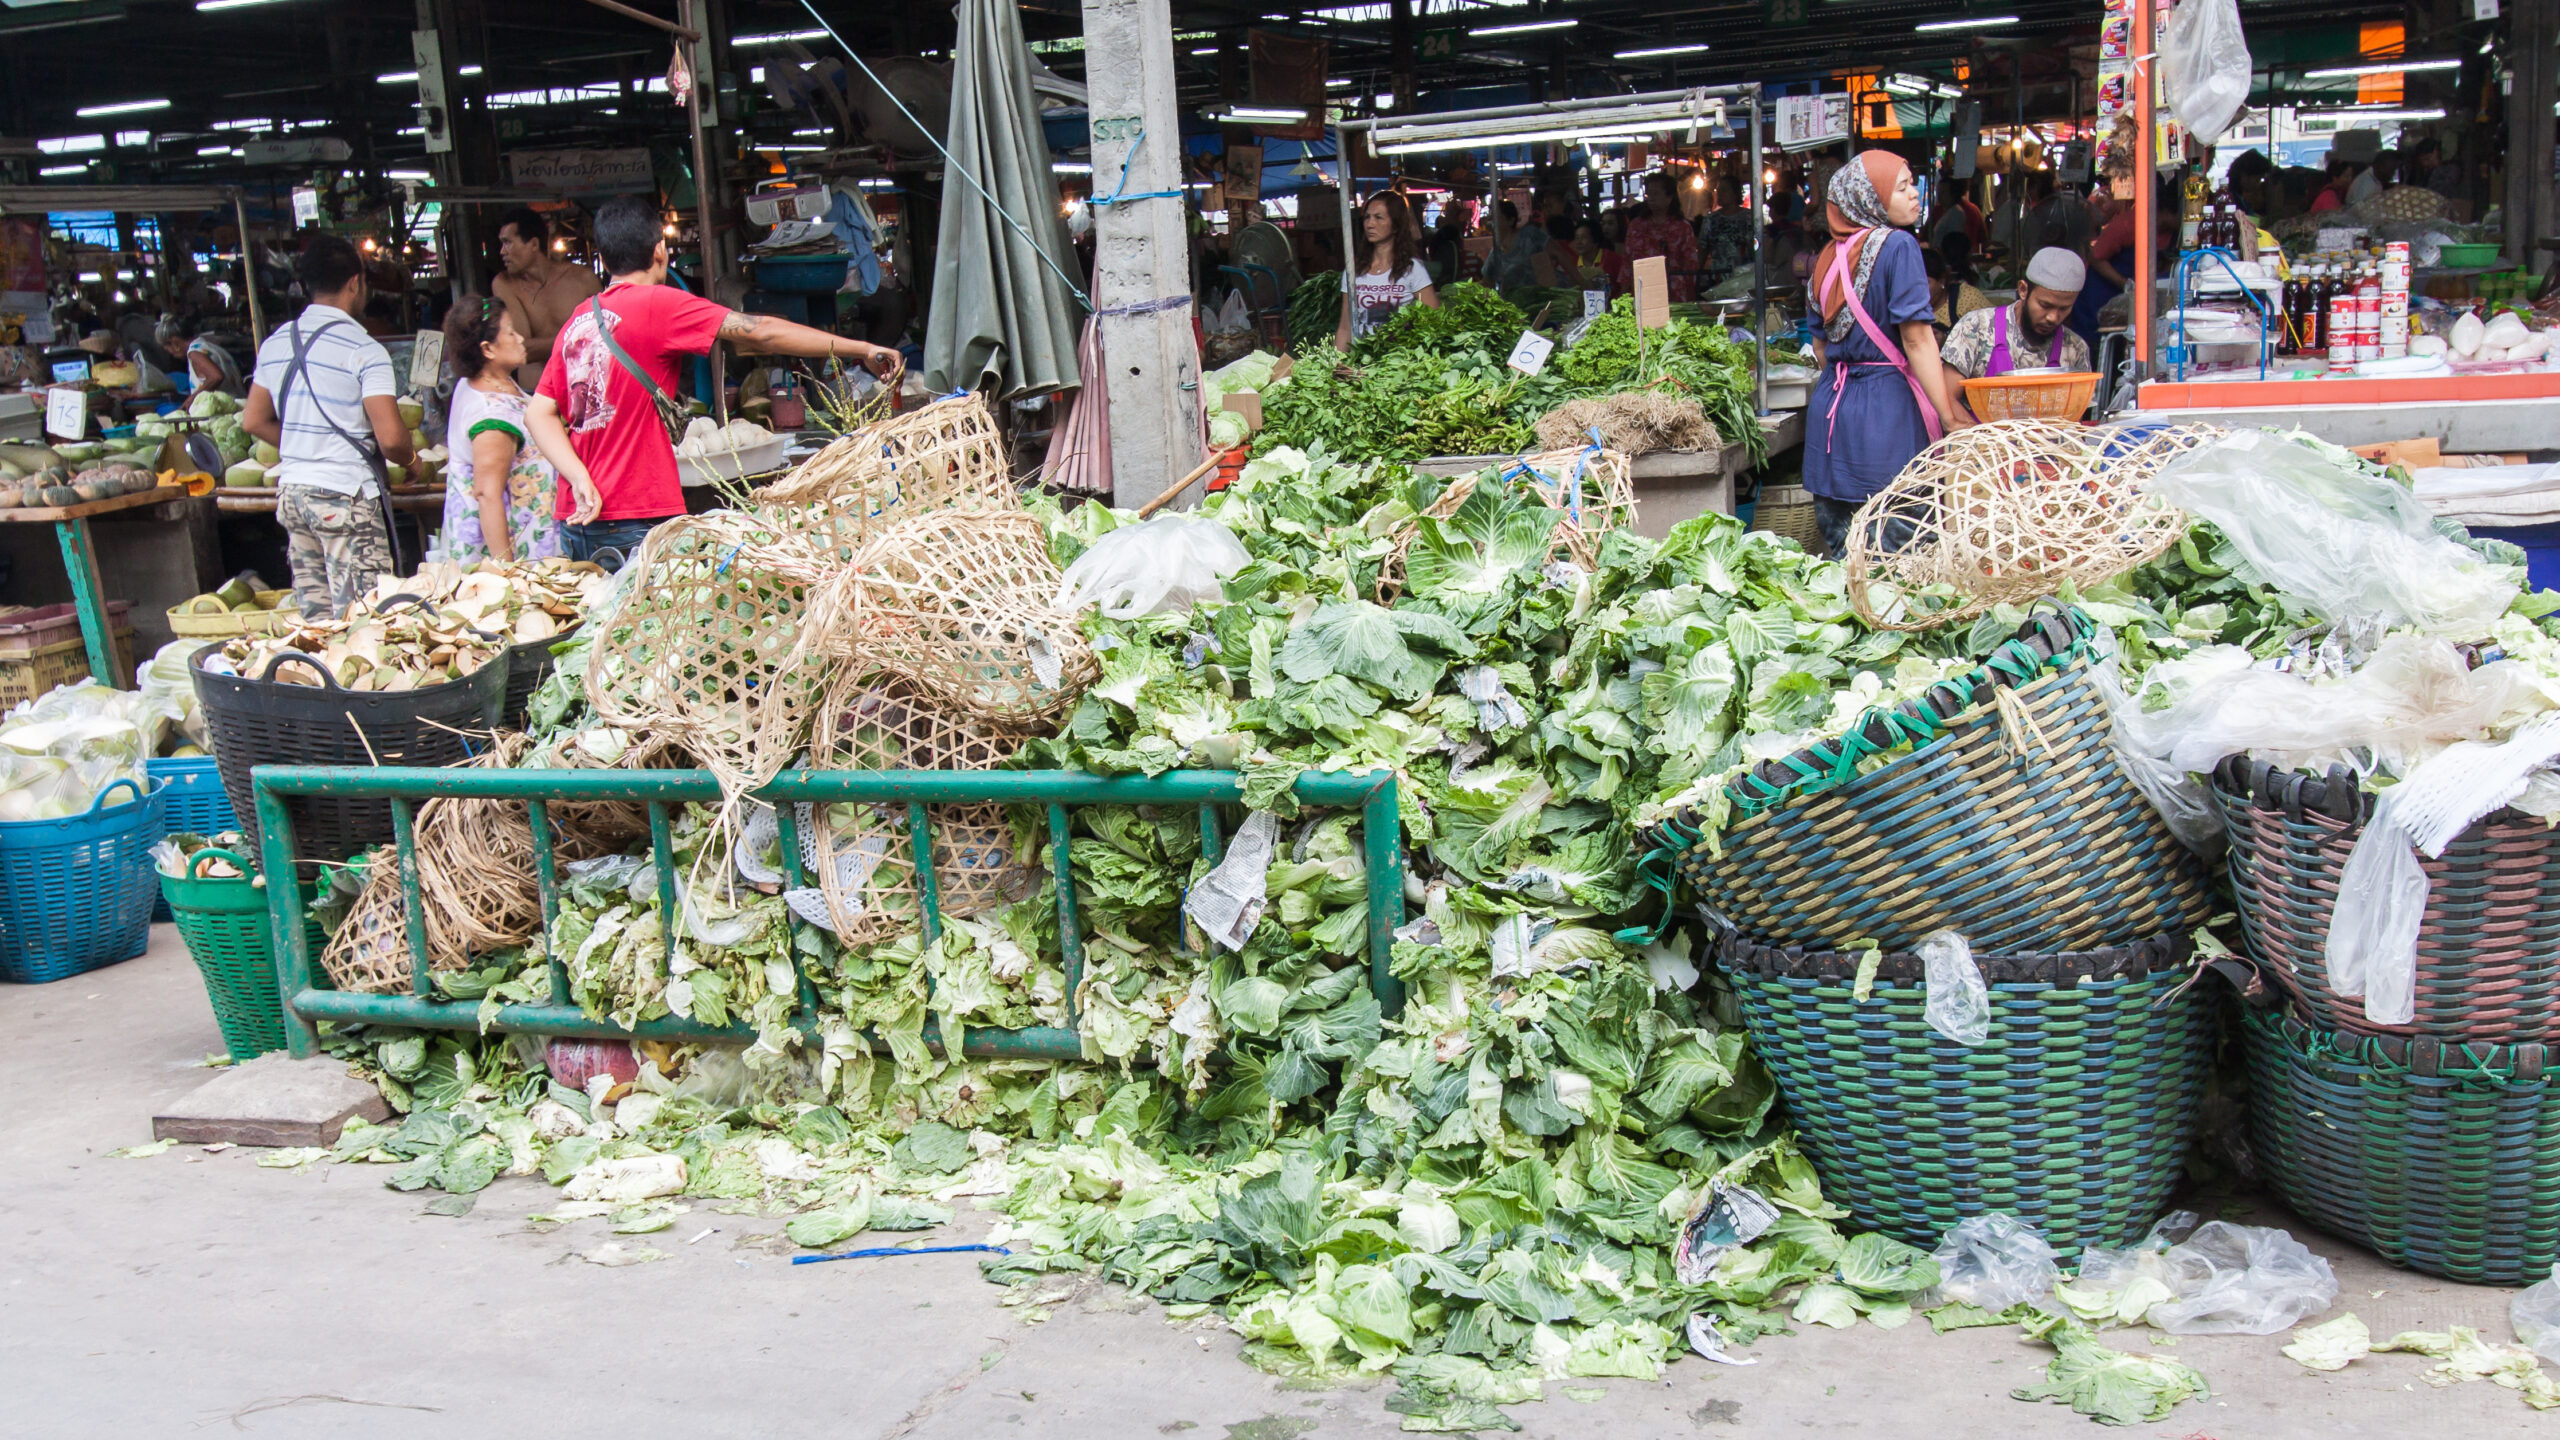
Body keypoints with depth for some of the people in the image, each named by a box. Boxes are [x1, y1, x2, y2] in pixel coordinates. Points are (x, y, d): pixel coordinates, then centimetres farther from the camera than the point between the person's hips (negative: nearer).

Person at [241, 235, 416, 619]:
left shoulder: (275, 344, 9)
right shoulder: (363, 349, -11)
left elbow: (254, 421, 16)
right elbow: (390, 437, -17)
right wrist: (409, 457, 4)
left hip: (291, 491, 7)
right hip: (345, 495, -7)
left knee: (314, 619, 11)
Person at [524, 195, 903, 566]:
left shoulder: (577, 321, 12)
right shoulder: (655, 304, -7)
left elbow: (539, 413, 6)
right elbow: (760, 333, -12)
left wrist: (580, 478, -5)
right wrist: (861, 350, -9)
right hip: (635, 519, -7)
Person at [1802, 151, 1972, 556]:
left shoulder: (1829, 257, 11)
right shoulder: (1897, 245, -9)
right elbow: (1917, 339, -15)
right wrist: (1951, 419, -15)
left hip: (1831, 402, 7)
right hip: (1886, 407, -7)